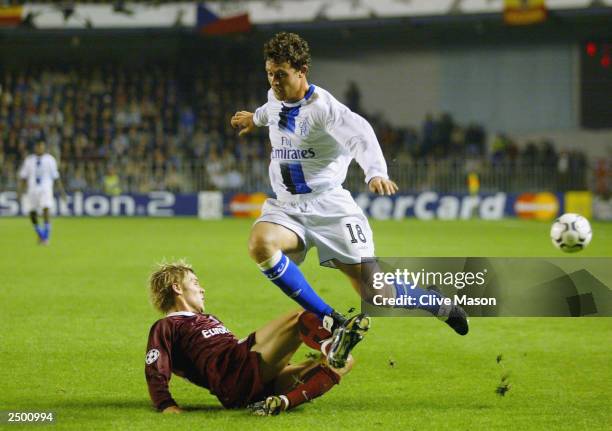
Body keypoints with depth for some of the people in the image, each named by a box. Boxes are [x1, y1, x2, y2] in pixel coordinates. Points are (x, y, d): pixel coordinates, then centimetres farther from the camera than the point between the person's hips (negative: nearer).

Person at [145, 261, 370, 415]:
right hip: (234, 375, -8)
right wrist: (166, 405, -18)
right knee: (298, 318, -19)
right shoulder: (165, 327, 15)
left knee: (345, 361, -4)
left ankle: (283, 402, -31)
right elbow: (155, 373, 0)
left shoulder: (208, 319, 41)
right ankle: (331, 345, -54)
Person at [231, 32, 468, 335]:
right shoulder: (275, 98, 6)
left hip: (329, 206, -6)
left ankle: (439, 305, 26)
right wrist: (256, 119, 57)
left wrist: (376, 172, -56)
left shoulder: (322, 106, -17)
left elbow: (360, 135, -35)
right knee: (259, 243, -31)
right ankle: (329, 320, -20)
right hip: (286, 206, 6)